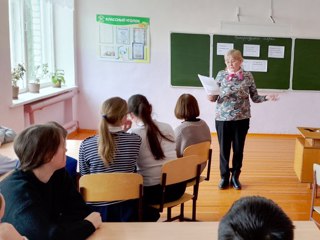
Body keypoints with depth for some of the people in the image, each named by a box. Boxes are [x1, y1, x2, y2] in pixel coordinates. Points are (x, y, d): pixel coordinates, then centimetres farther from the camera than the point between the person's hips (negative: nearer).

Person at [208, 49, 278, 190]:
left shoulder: (248, 76, 0)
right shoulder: (221, 75, 0)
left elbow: (254, 98, 4)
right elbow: (215, 97, 3)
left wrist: (267, 98, -13)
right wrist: (211, 98, -18)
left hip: (242, 119, 0)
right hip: (223, 118, 0)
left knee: (238, 149, 9)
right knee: (224, 149, 6)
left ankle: (235, 177, 25)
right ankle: (224, 177, 22)